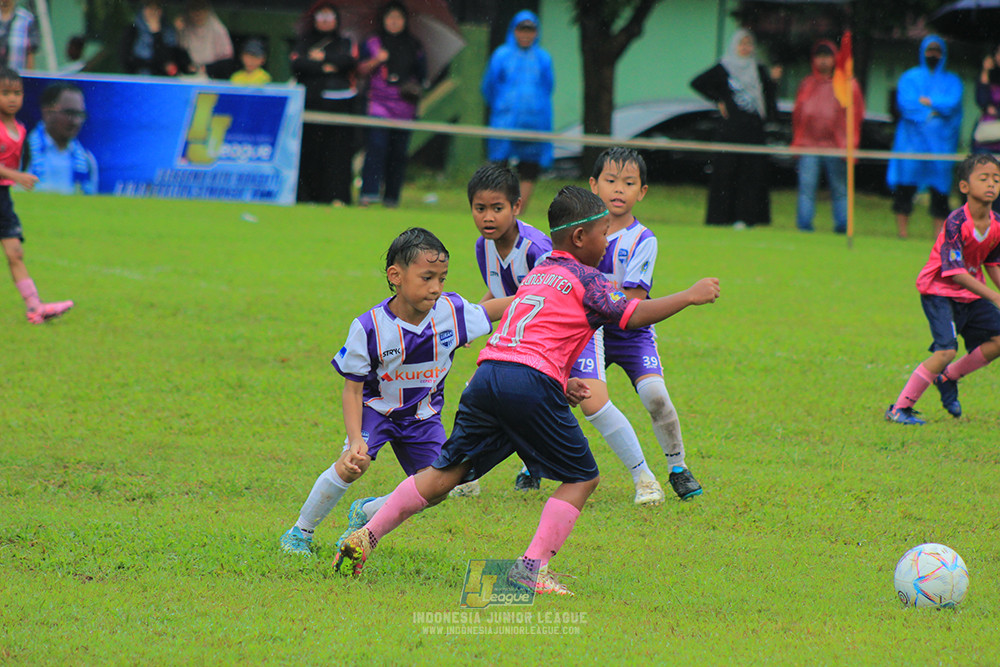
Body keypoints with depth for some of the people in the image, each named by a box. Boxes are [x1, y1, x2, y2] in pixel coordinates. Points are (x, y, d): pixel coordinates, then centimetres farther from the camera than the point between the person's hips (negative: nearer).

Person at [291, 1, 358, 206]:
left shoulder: (345, 43, 15)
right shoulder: (304, 43, 15)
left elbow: (349, 61, -5)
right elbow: (297, 64, -3)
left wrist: (323, 57, -2)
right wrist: (325, 68, -7)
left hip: (338, 103, -1)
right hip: (310, 103, 1)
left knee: (337, 149, -9)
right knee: (310, 149, -4)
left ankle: (337, 196, -13)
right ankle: (308, 195, -1)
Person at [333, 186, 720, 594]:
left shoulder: (534, 275, 28)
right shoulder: (585, 280, 5)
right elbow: (633, 316, -2)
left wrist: (562, 384, 30)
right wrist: (690, 296, 6)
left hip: (487, 375, 7)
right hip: (532, 384, -7)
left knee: (446, 473, 13)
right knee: (582, 478, 4)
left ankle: (367, 534, 6)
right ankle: (531, 568, -7)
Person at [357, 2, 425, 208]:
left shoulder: (413, 46, 14)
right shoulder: (373, 42, 9)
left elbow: (421, 73, 20)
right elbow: (362, 70, 4)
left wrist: (416, 87, 1)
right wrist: (376, 61, -14)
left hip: (405, 104, 2)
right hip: (379, 102, -2)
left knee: (399, 151, 0)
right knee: (377, 145, -15)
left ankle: (392, 197, 6)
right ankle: (369, 193, -19)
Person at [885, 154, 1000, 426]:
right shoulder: (956, 223, -25)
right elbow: (956, 272, -28)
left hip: (972, 293, 8)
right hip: (939, 291, -8)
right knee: (946, 350, -21)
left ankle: (948, 376, 21)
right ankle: (899, 408, -11)